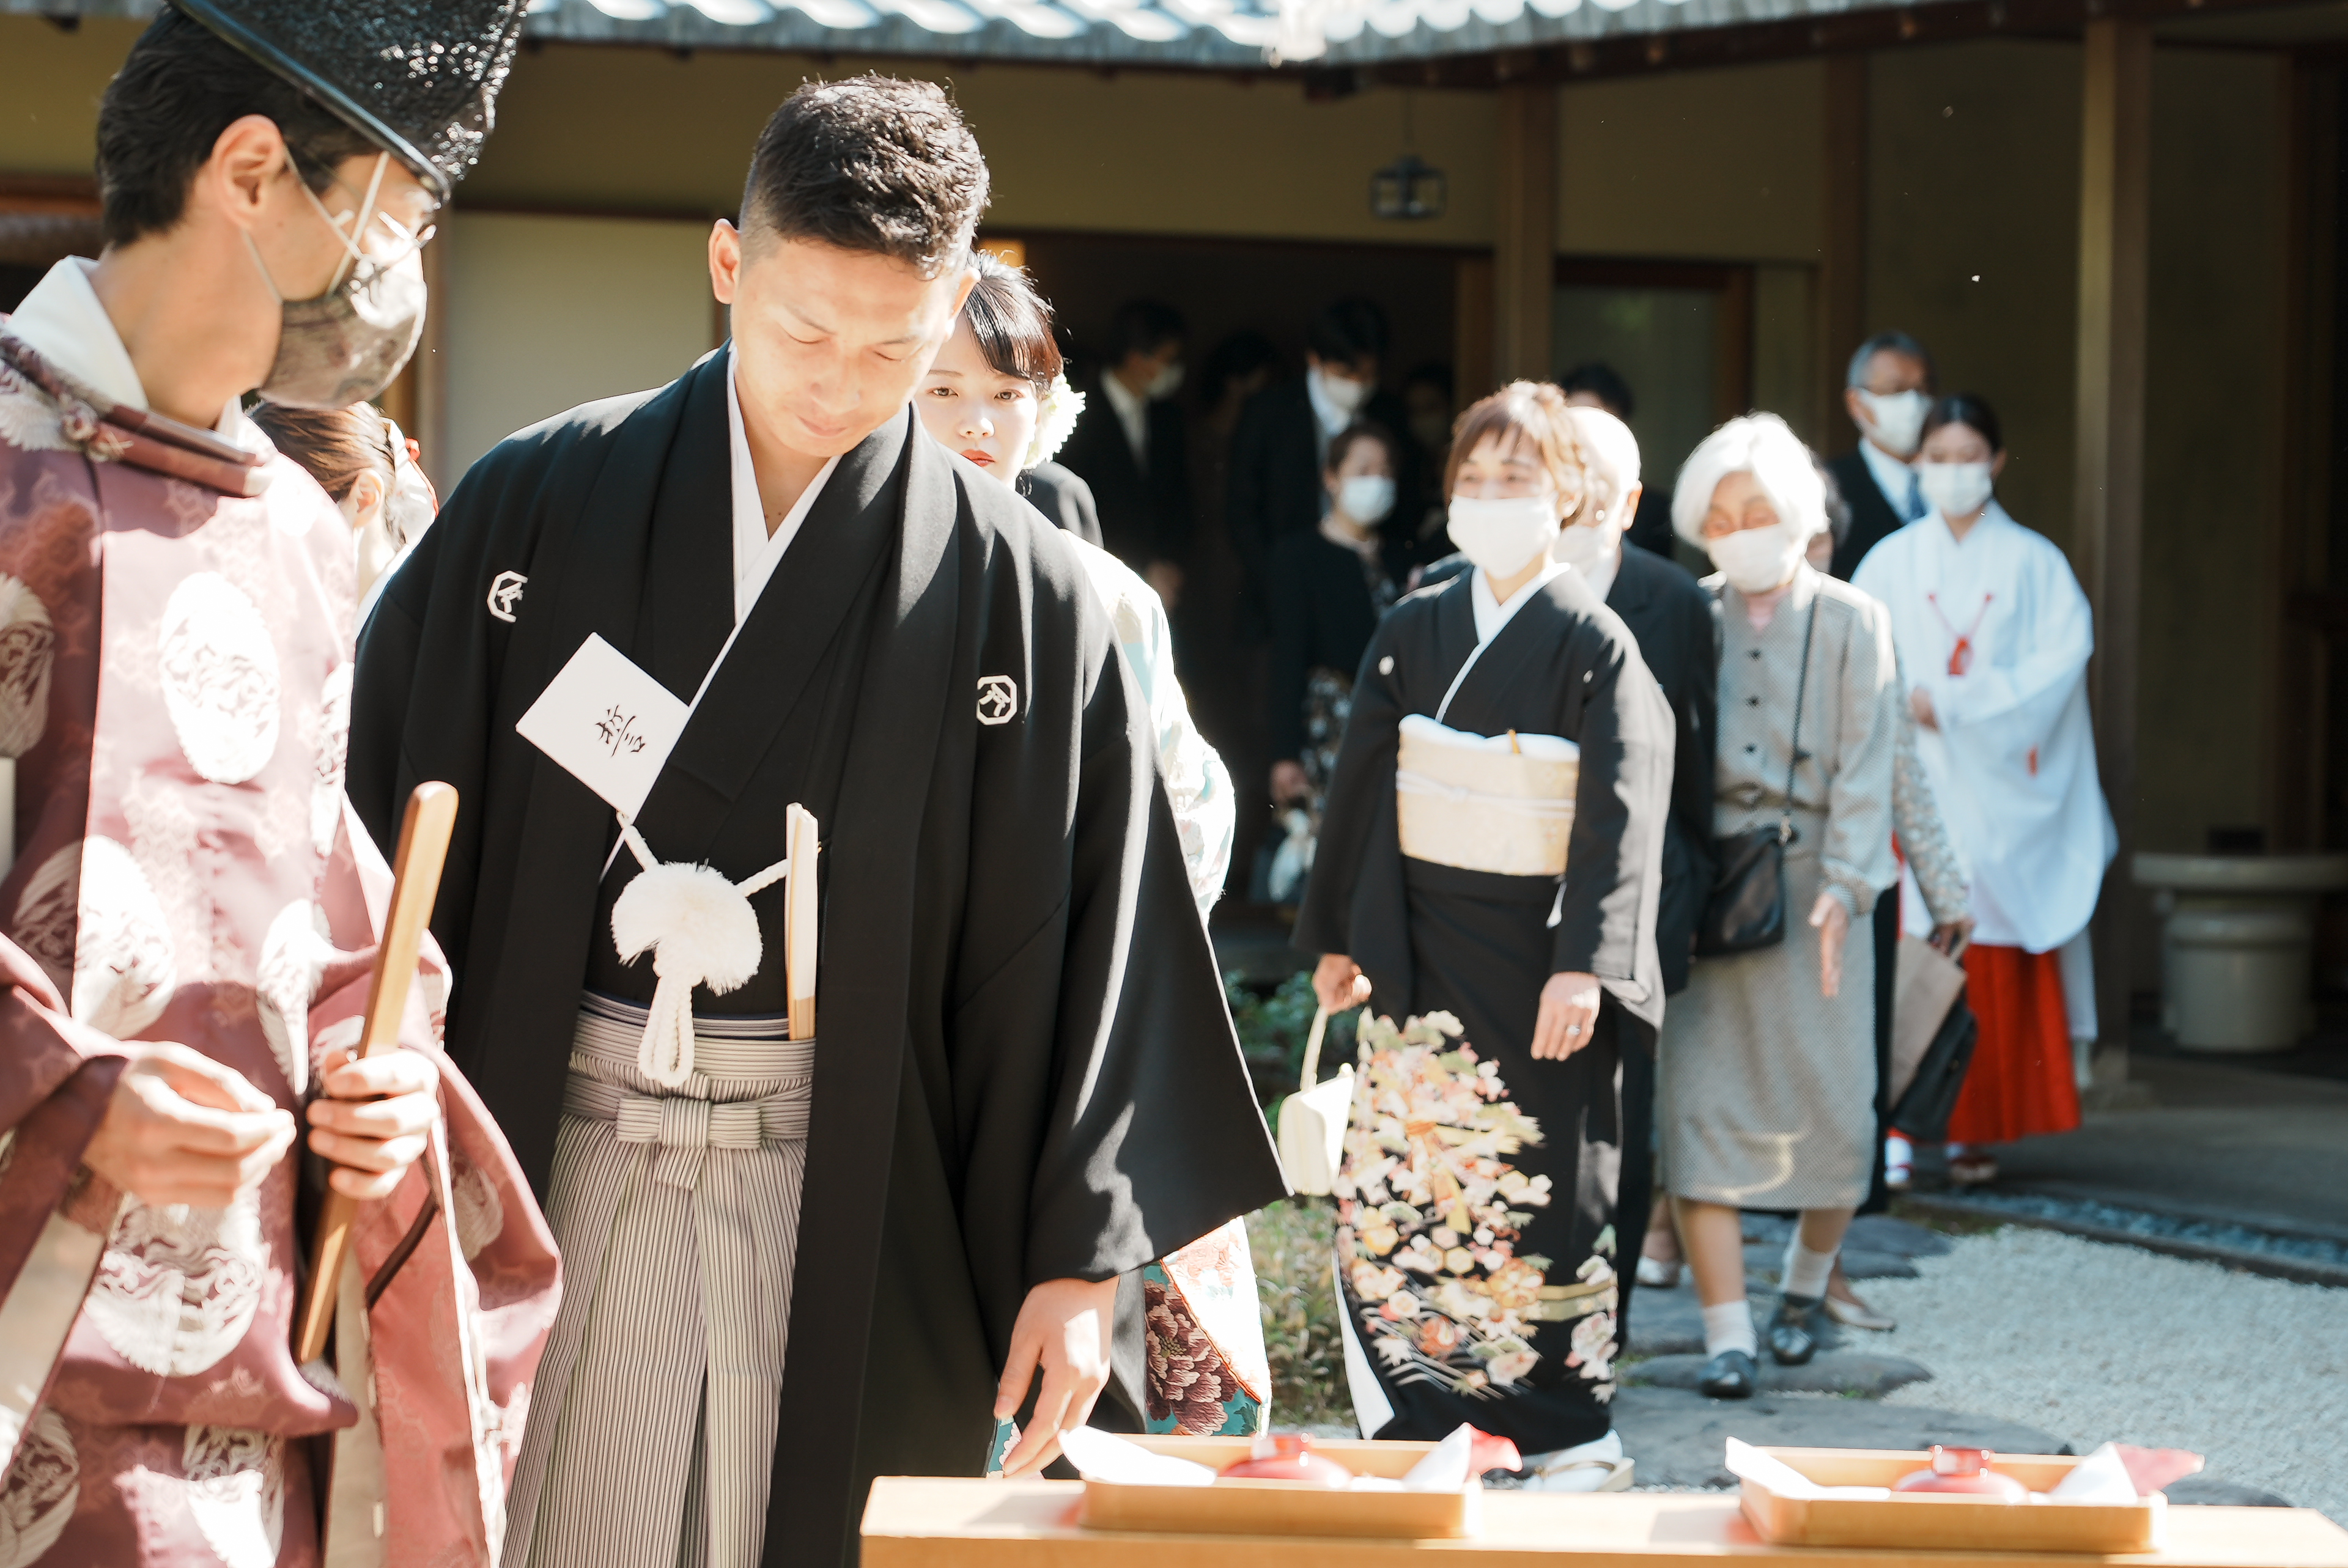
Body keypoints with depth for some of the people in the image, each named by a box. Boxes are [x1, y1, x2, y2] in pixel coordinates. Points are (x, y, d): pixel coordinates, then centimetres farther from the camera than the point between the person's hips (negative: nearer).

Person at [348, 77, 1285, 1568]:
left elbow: (1091, 948, -1)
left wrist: (1079, 1260, -4)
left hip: (859, 1208, -1)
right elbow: (388, 809, 4)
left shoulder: (1021, 592, -1)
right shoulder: (534, 508, 2)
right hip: (550, 1168, 1)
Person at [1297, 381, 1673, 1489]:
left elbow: (1619, 816, -11)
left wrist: (1582, 966, -20)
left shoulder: (1594, 645, -5)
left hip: (1538, 957, -4)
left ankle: (1567, 1433, 12)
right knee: (1396, 1188, -1)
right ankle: (1422, 1425, 9)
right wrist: (1338, 935, 10)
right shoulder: (1412, 633, 8)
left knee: (1548, 1195, 0)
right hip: (1423, 955, 4)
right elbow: (1361, 786, 12)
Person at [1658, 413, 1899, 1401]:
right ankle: (1727, 1335, -5)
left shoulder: (1851, 623, 4)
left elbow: (1864, 764, -2)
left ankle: (1806, 1284, 29)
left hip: (1813, 880, -1)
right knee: (1699, 1103, -8)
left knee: (1832, 1110, 1)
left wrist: (1843, 886, -13)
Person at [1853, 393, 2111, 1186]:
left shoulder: (2033, 563, 6)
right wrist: (1906, 703, -17)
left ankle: (1978, 1128, 5)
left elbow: (2061, 660, -6)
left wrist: (1958, 703, -13)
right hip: (1914, 787, 0)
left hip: (1998, 791, 0)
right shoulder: (1890, 562, 9)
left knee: (1994, 964, -1)